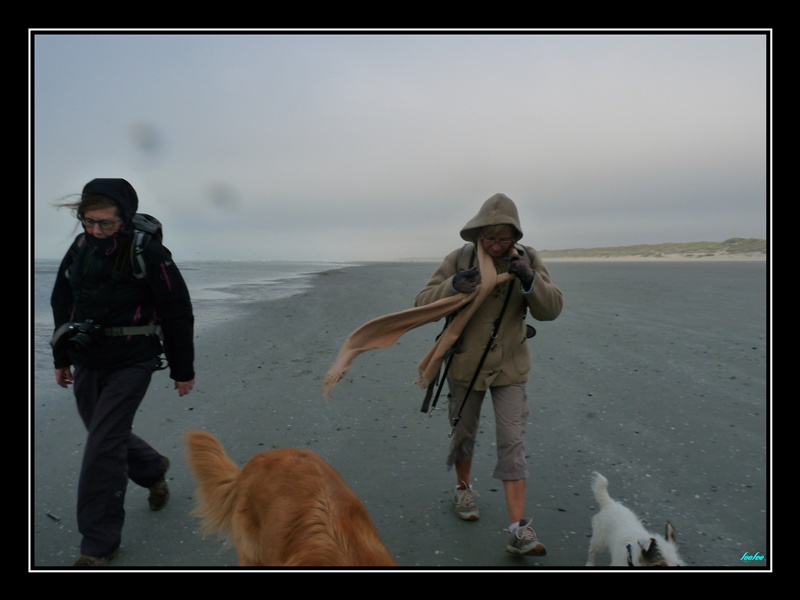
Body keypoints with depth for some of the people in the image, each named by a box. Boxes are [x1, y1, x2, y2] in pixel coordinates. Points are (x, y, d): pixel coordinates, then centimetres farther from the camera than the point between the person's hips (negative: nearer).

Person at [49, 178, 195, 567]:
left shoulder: (147, 252, -14)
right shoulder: (79, 249, 4)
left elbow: (178, 313, -10)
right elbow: (62, 305, 16)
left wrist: (183, 370, -6)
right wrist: (61, 358, 18)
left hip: (131, 363, -6)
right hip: (87, 363, 7)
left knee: (102, 448, -7)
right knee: (107, 435, 18)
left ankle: (99, 544, 8)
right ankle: (153, 470, 48)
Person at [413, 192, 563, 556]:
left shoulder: (528, 260, -9)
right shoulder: (459, 260, -14)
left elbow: (551, 309, -16)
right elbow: (422, 303, -18)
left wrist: (529, 279, -36)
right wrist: (452, 287, -38)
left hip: (510, 368, 0)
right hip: (466, 365, 0)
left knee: (512, 443, -3)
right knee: (464, 433, 17)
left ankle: (518, 530, 3)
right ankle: (463, 489, 43)